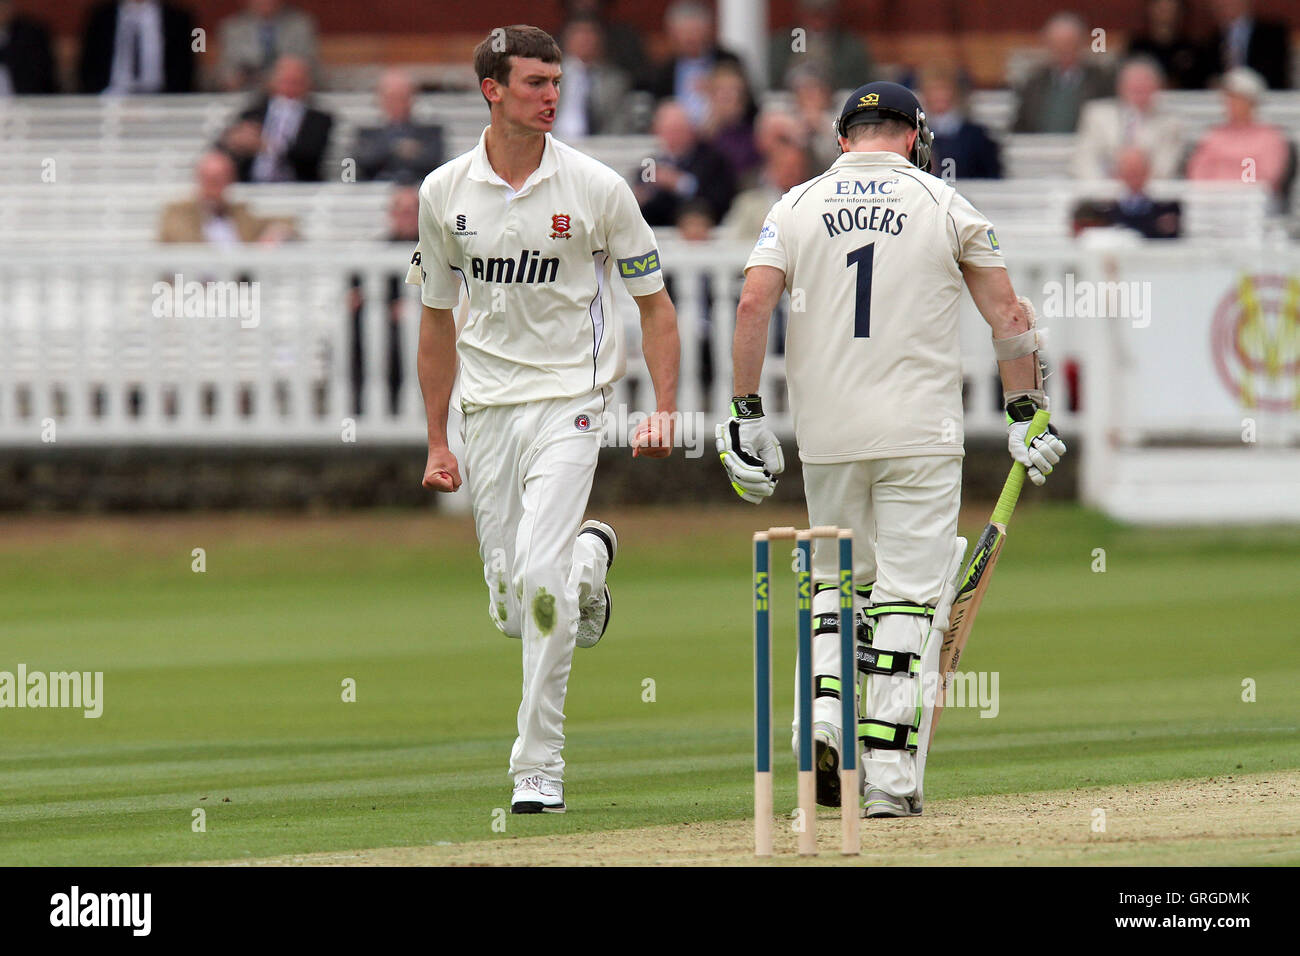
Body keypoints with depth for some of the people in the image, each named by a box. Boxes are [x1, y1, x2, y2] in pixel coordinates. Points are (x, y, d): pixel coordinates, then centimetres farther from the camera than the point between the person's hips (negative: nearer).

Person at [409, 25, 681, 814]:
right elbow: (438, 319, 12)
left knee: (539, 577, -20)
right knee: (513, 613, 4)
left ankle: (540, 769, -11)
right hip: (487, 408, 3)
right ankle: (588, 558, 41)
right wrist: (436, 443, 11)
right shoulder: (445, 193, 2)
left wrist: (665, 410, -11)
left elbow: (654, 302, 1)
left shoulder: (597, 188, -6)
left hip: (568, 401, -3)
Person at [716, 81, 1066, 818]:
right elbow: (1008, 314, 1)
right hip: (919, 429, -2)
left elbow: (754, 303, -6)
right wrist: (1026, 413, 7)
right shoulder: (944, 204, 3)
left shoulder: (798, 206, 6)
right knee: (910, 593, 0)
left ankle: (826, 717, -3)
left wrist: (746, 414, -4)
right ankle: (891, 774, -7)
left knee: (837, 577, 19)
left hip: (827, 432, 2)